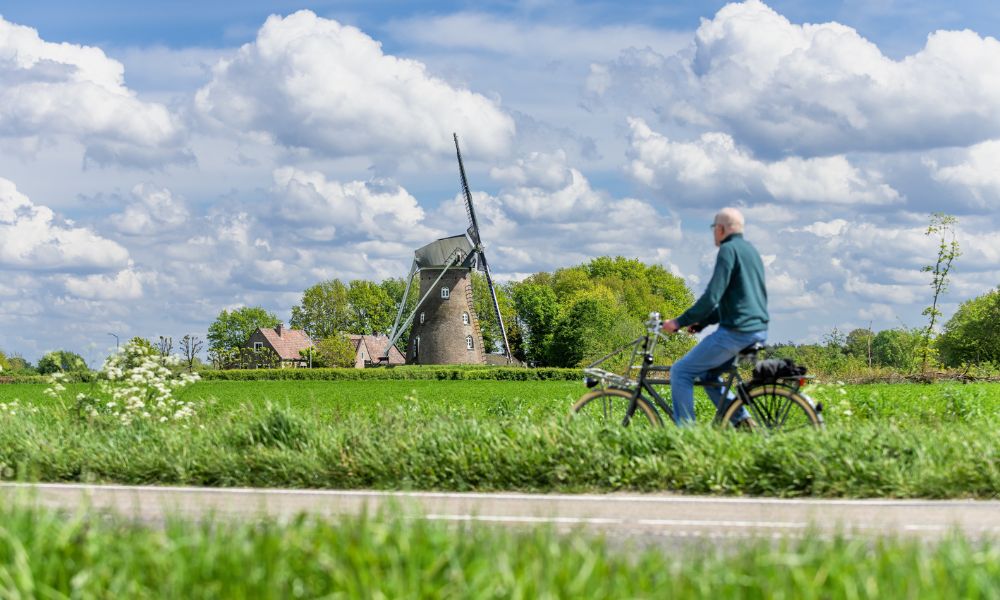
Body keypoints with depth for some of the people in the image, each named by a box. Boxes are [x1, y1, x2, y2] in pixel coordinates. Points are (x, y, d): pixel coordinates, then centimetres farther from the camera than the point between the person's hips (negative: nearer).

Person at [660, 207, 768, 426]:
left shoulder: (729, 250, -10)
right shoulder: (751, 250, 19)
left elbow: (712, 297, -17)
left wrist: (680, 322, -10)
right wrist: (702, 322, 21)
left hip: (736, 332, -10)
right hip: (758, 330, 10)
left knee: (680, 371, -3)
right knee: (706, 373, 24)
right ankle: (742, 420, 14)